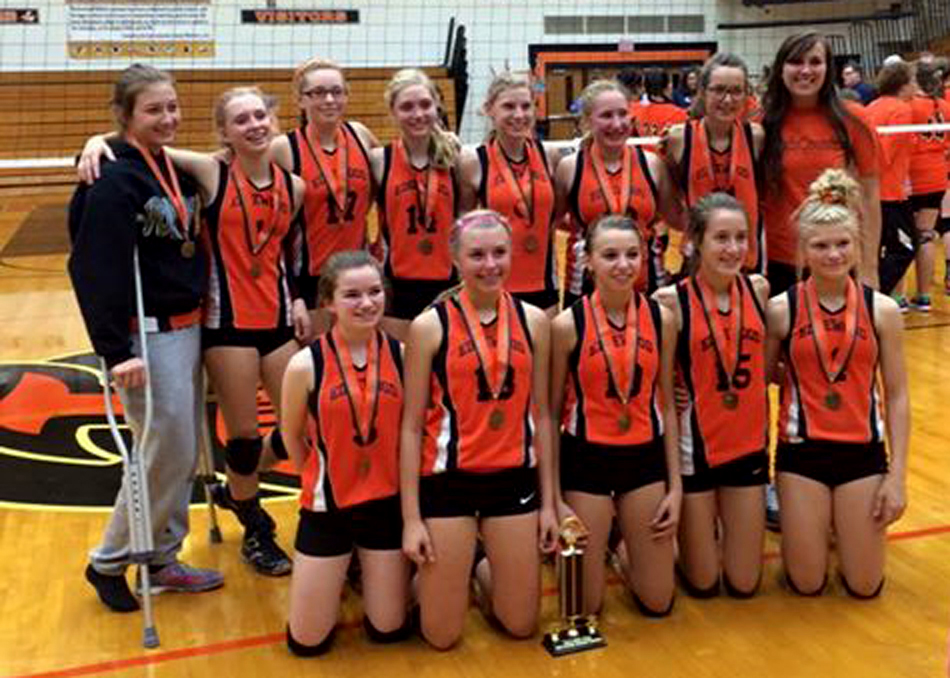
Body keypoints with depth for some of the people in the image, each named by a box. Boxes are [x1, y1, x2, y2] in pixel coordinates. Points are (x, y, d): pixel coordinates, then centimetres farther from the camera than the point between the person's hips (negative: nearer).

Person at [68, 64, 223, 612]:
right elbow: (97, 272, -20)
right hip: (149, 338, -8)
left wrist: (203, 324, 12)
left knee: (185, 455, 14)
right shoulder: (114, 182, -15)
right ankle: (108, 563, 18)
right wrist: (116, 352, -23)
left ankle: (162, 559, 29)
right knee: (167, 455, -1)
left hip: (188, 330, 8)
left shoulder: (178, 171, 9)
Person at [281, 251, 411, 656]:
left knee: (388, 630, 10)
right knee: (307, 642, 6)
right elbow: (292, 437, 2)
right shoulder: (306, 364, -14)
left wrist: (392, 479, 4)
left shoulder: (401, 355, -9)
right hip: (328, 507, -1)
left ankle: (366, 568, 39)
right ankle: (341, 570, 33)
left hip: (388, 503, 1)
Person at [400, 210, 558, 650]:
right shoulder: (430, 325, -9)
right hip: (448, 482, -3)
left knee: (521, 625, 11)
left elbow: (541, 415, 6)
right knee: (442, 635, 4)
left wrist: (548, 501, 6)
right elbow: (411, 426, -6)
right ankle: (425, 578, 35)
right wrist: (411, 518, -9)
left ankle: (482, 568, 39)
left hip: (515, 480, 3)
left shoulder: (533, 320, 1)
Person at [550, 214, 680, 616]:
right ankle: (597, 547, 36)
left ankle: (624, 547, 39)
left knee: (657, 602, 9)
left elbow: (666, 405, 5)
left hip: (645, 458, 3)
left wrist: (675, 485, 4)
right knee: (586, 607, 5)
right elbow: (553, 411, -3)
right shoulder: (567, 324, -11)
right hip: (585, 460, -2)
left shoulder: (661, 319, -3)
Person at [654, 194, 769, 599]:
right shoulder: (672, 301, -15)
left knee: (744, 585, 11)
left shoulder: (759, 289, -3)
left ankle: (719, 526, 38)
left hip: (748, 445, 4)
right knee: (703, 584, 7)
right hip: (694, 447, -3)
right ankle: (699, 535, 36)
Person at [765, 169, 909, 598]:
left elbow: (896, 397, -2)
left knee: (864, 586, 4)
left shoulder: (882, 309, -5)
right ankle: (809, 529, 34)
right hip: (802, 450, -1)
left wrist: (897, 475, -5)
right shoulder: (781, 309, -8)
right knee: (806, 584, 2)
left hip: (863, 450, 1)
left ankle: (841, 526, 34)